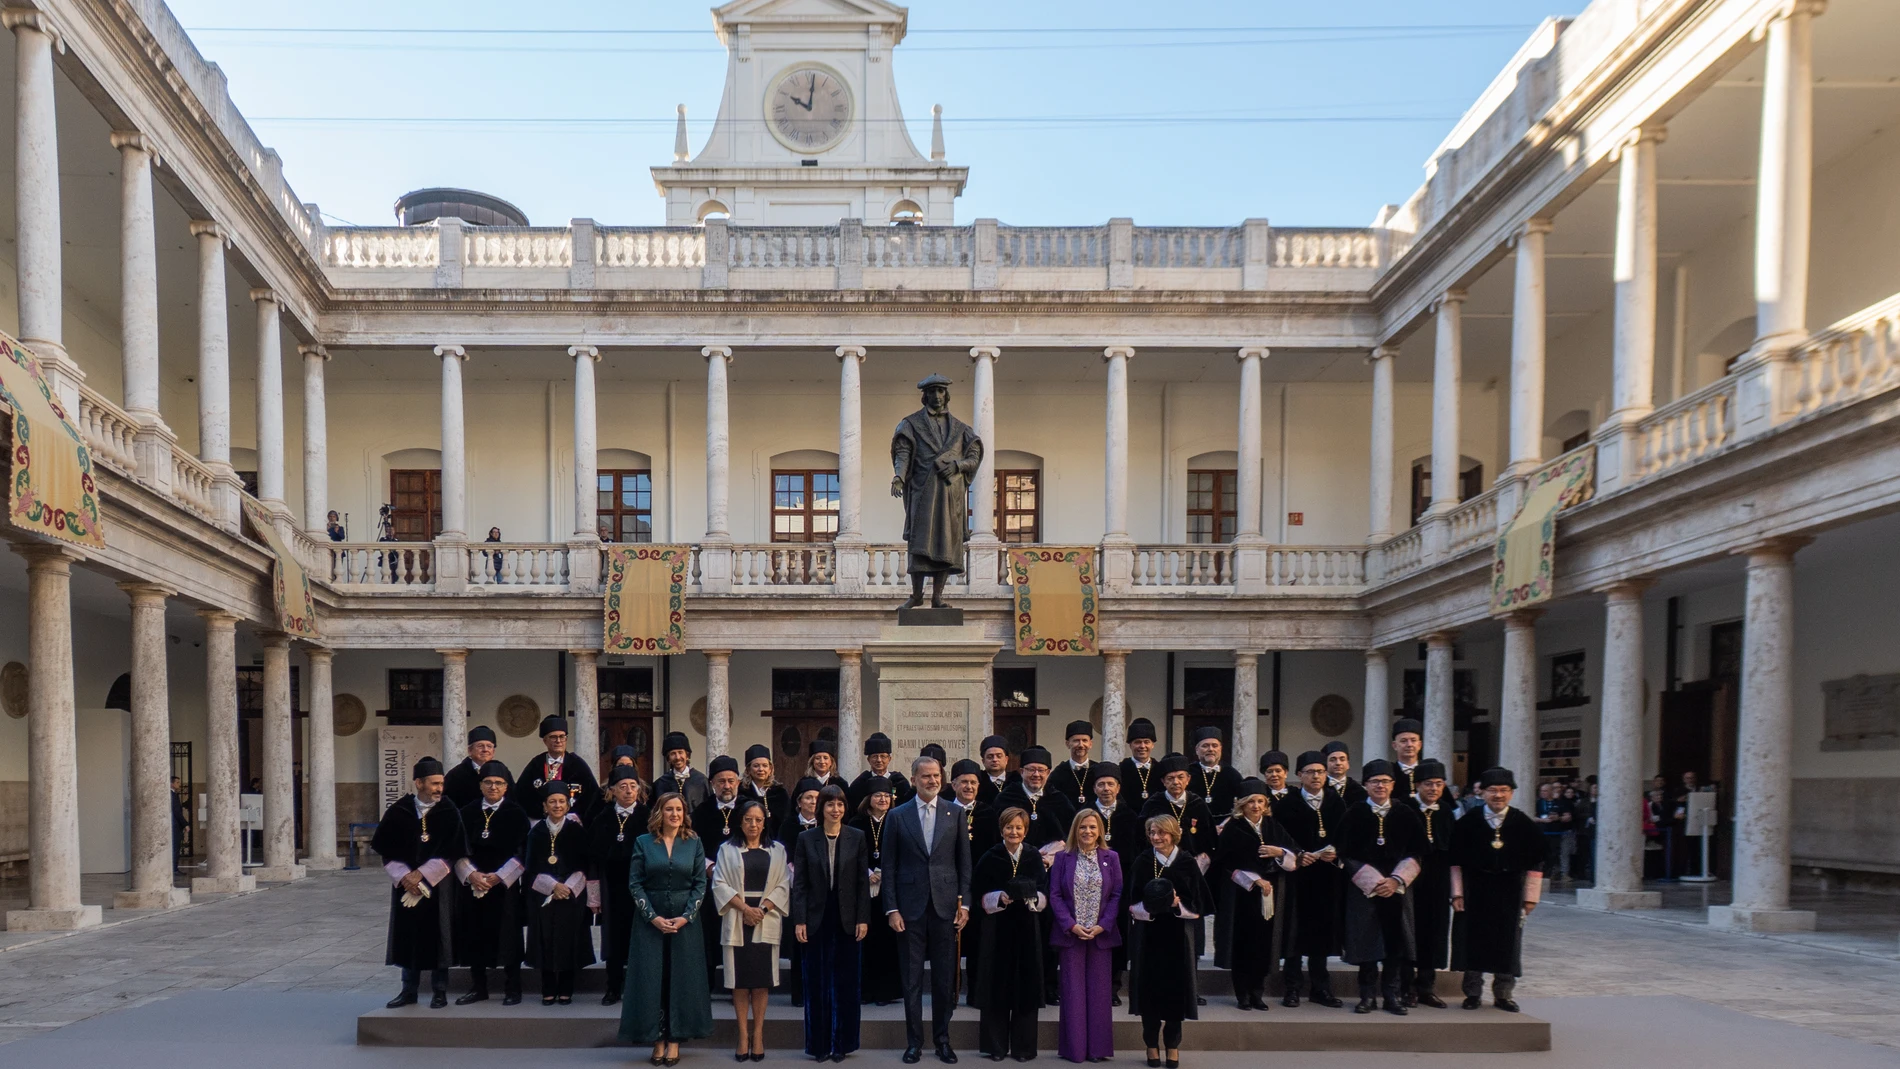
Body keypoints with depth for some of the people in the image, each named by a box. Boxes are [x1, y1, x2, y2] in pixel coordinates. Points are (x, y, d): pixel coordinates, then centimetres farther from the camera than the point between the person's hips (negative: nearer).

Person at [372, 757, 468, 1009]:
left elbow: (450, 853, -8)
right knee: (407, 937, 8)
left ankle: (440, 992, 11)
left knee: (437, 938, 2)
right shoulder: (398, 812, 0)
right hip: (405, 884, 2)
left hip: (437, 886, -2)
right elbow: (386, 849, 0)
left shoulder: (448, 813, -5)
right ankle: (408, 991, 19)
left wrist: (421, 874, -12)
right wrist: (404, 876, -11)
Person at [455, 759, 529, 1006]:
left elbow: (522, 851, -5)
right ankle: (478, 988, 17)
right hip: (472, 884, 3)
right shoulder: (467, 813, 7)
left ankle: (512, 990, 7)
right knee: (475, 936, 6)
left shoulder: (517, 814, -1)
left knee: (507, 936, -1)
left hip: (505, 885, -3)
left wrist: (499, 877, -13)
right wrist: (470, 874, -11)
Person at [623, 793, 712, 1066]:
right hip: (650, 920, 0)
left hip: (685, 920, 1)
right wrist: (653, 916, -12)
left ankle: (674, 1041, 9)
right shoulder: (643, 842, 2)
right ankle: (657, 1040, 9)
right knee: (651, 979, 0)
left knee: (681, 979, 2)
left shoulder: (694, 843, 4)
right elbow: (634, 883, -2)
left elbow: (700, 883, 0)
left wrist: (686, 916, -11)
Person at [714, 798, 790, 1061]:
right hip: (737, 920, -1)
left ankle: (758, 1034, 7)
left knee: (761, 980, 1)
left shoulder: (777, 850, 10)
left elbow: (783, 885, 5)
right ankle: (743, 1035, 5)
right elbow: (720, 884, 0)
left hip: (765, 922, 1)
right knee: (740, 979, 0)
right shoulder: (727, 849, 7)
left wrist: (763, 908, -10)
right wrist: (744, 907, -11)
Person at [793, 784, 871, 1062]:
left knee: (845, 981, 6)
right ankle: (819, 1043, 15)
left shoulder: (857, 837, 1)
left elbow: (863, 881, 2)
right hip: (817, 917, 0)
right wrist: (799, 920, -6)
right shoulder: (806, 838, 1)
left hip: (846, 919, 0)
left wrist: (863, 919, -3)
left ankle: (841, 1042, 17)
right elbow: (799, 883, 0)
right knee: (817, 982, 5)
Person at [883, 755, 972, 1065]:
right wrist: (892, 909, -4)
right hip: (911, 906, -1)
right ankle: (914, 1041, 16)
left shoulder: (955, 813, 4)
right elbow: (889, 866, 2)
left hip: (945, 905, 1)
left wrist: (964, 903, -1)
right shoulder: (898, 815, 2)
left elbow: (964, 862, 5)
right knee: (912, 978, 6)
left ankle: (942, 1039, 19)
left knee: (944, 978, 7)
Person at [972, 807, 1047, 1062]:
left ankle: (1023, 1046, 13)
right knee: (998, 983, 2)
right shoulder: (990, 858, -2)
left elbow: (1045, 893, 4)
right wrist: (1000, 898, -17)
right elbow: (979, 893, -1)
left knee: (1026, 983, 4)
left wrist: (1032, 897, -16)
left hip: (1027, 926, 1)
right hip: (997, 927, -1)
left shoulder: (1034, 857, 3)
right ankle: (996, 1045, 11)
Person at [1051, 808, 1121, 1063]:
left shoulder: (1111, 858, 4)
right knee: (1073, 991, 2)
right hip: (1070, 934, -1)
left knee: (1099, 991, 4)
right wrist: (1071, 925, -11)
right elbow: (1055, 895, 0)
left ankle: (1098, 1047, 11)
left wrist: (1102, 926, -10)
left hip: (1101, 934, 1)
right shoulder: (1063, 858, 3)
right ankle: (1074, 1047, 9)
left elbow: (1117, 895, 1)